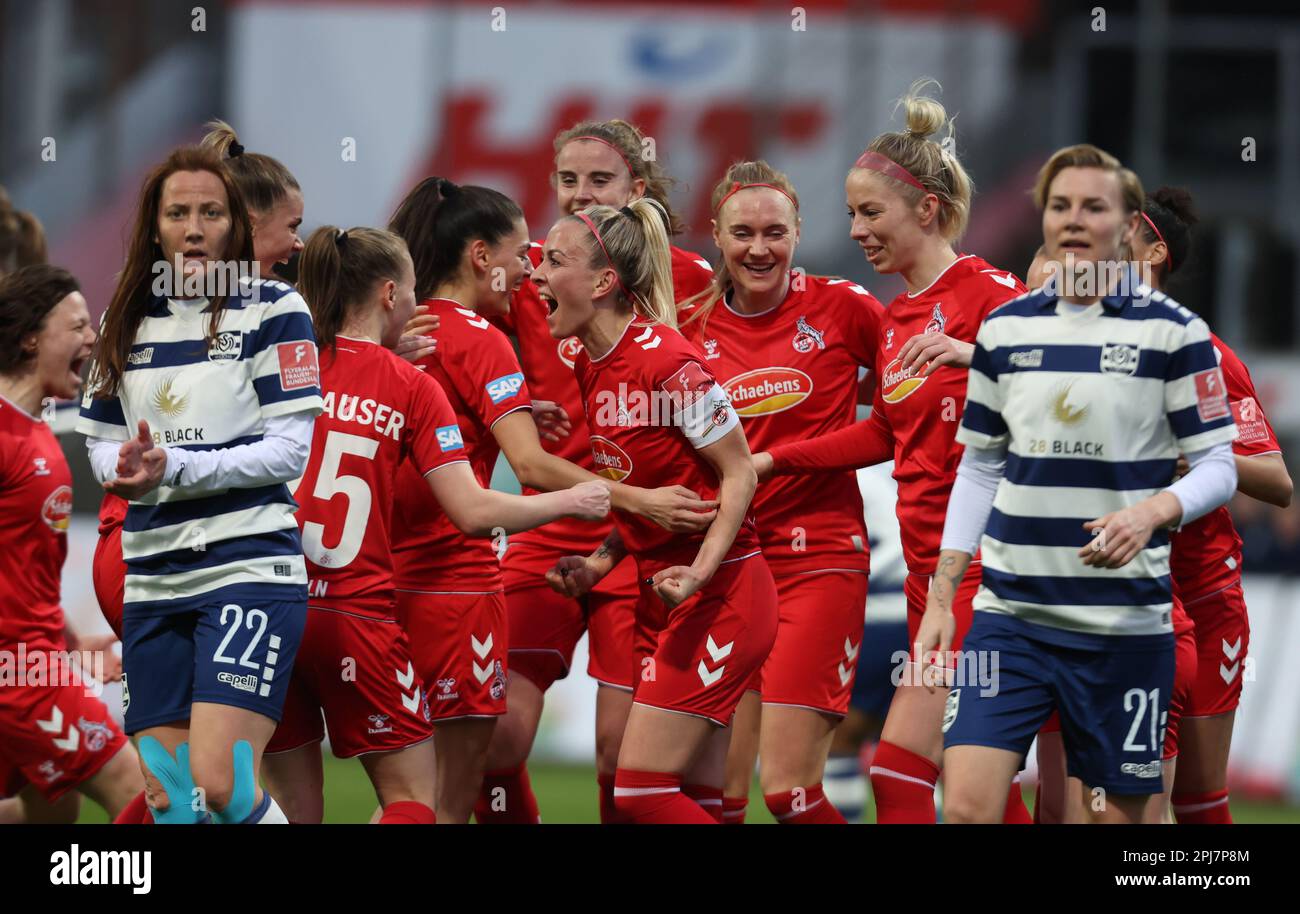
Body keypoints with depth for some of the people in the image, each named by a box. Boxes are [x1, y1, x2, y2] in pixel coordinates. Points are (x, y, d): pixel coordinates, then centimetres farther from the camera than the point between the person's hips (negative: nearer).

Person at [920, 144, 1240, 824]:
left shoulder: (1173, 332, -2)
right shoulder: (1005, 329, 8)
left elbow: (1218, 466, -1)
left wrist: (1153, 510, -22)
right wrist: (941, 595, 9)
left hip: (1125, 624, -2)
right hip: (1010, 612, 2)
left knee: (1116, 814, 2)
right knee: (967, 804, -12)